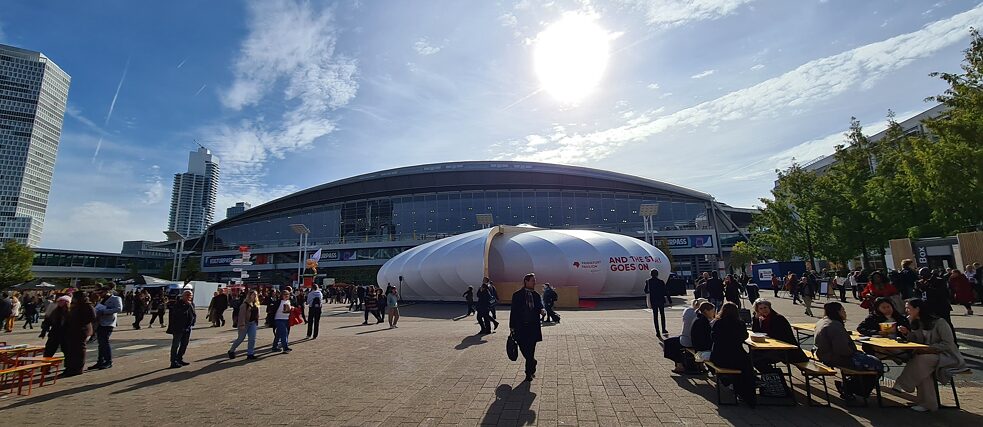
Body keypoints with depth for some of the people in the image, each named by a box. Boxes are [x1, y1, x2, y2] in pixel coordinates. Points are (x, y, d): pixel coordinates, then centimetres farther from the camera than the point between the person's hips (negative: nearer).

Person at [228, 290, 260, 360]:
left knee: (252, 339, 2)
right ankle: (231, 351, 26)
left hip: (253, 323, 6)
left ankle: (250, 354, 9)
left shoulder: (256, 304, 9)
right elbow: (242, 315, -17)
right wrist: (242, 324, -21)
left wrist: (257, 322, 13)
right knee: (241, 338, 4)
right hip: (245, 323, -6)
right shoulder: (245, 304, -13)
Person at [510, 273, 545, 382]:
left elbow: (540, 306, 2)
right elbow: (513, 311, -2)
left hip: (533, 327, 2)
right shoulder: (517, 295, -3)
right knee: (523, 349, 1)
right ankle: (532, 362, 29)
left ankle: (529, 373, 20)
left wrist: (542, 310, -23)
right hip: (521, 327, -2)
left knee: (531, 351, 6)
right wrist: (512, 326, -4)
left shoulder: (536, 295, 7)